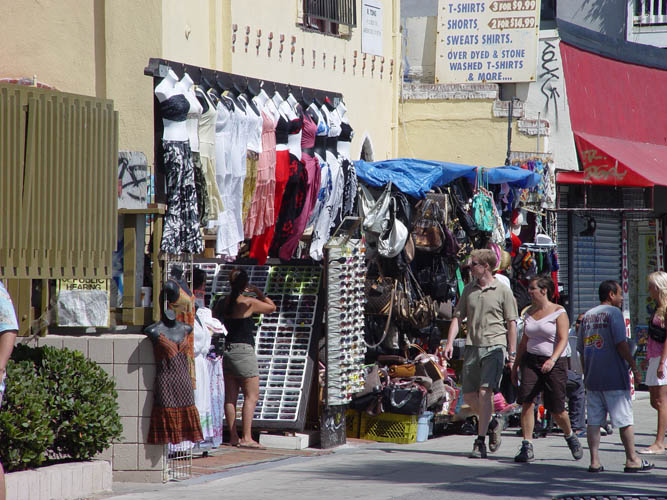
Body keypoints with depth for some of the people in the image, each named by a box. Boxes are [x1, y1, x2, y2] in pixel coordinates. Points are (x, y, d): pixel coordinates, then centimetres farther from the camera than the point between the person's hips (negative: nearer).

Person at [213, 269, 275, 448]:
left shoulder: (222, 302, 5)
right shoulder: (248, 303, -11)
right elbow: (272, 307, 3)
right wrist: (258, 292, 11)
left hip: (226, 351, 6)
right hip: (243, 350, -6)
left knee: (230, 397, 8)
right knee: (251, 396, -2)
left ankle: (233, 436, 10)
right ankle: (246, 437, -8)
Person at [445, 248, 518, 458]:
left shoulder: (503, 291, 0)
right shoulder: (469, 290, 13)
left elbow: (511, 324, 1)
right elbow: (458, 317, 13)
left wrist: (512, 353, -3)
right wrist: (450, 343, 0)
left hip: (494, 346, -5)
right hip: (472, 347, 5)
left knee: (485, 393, -14)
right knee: (469, 396, 4)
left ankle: (480, 442, -13)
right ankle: (492, 424, 30)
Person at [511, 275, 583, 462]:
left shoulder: (558, 312, -5)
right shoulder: (530, 313, 13)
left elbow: (563, 339, -14)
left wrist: (553, 359, -30)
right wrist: (516, 365, 18)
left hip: (554, 363, -4)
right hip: (531, 361, 4)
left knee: (556, 409, 0)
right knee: (526, 401, -15)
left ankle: (570, 436, 30)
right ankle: (527, 447, -14)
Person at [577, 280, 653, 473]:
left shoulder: (587, 316, 14)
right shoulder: (613, 312, -7)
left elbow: (581, 350, 16)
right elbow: (621, 343, -15)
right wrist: (633, 365, -7)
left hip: (592, 378, 6)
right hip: (614, 378, -6)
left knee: (593, 421, 5)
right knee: (625, 420, 1)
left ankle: (594, 461, 1)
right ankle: (632, 460, 4)